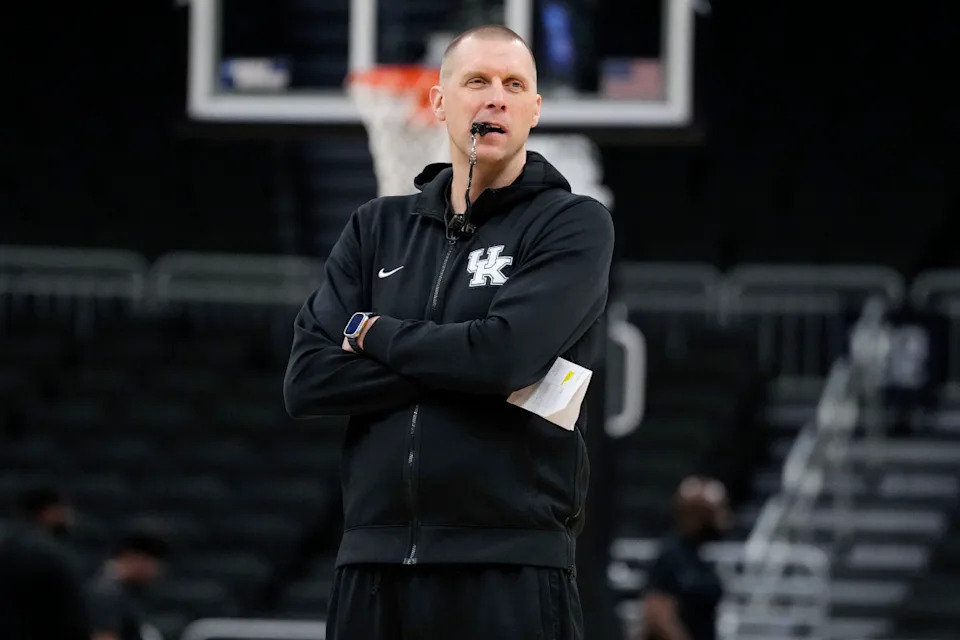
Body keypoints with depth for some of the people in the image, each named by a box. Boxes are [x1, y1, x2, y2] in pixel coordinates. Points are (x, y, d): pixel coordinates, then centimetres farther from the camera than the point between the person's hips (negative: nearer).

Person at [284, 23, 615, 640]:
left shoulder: (575, 224, 2)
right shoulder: (377, 228, 15)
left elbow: (507, 353, -15)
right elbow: (307, 380, 2)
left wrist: (375, 334, 0)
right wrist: (463, 368, -8)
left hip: (511, 568, -4)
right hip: (374, 563, 4)